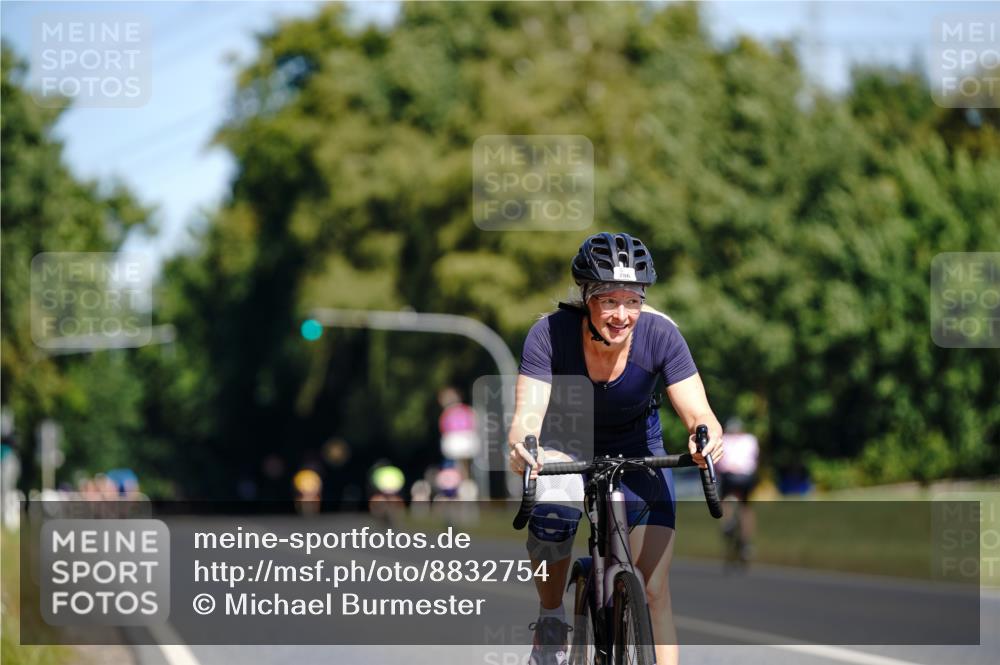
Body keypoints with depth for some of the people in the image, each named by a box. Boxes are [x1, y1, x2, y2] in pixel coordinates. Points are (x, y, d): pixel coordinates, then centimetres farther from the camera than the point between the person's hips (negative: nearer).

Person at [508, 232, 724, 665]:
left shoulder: (659, 335, -26)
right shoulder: (551, 334, -28)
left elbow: (697, 412, -29)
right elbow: (528, 414, -35)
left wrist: (707, 436, -53)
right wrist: (522, 446, -58)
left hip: (637, 453, 0)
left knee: (654, 590, -11)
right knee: (552, 515, -28)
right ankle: (551, 616, 1)